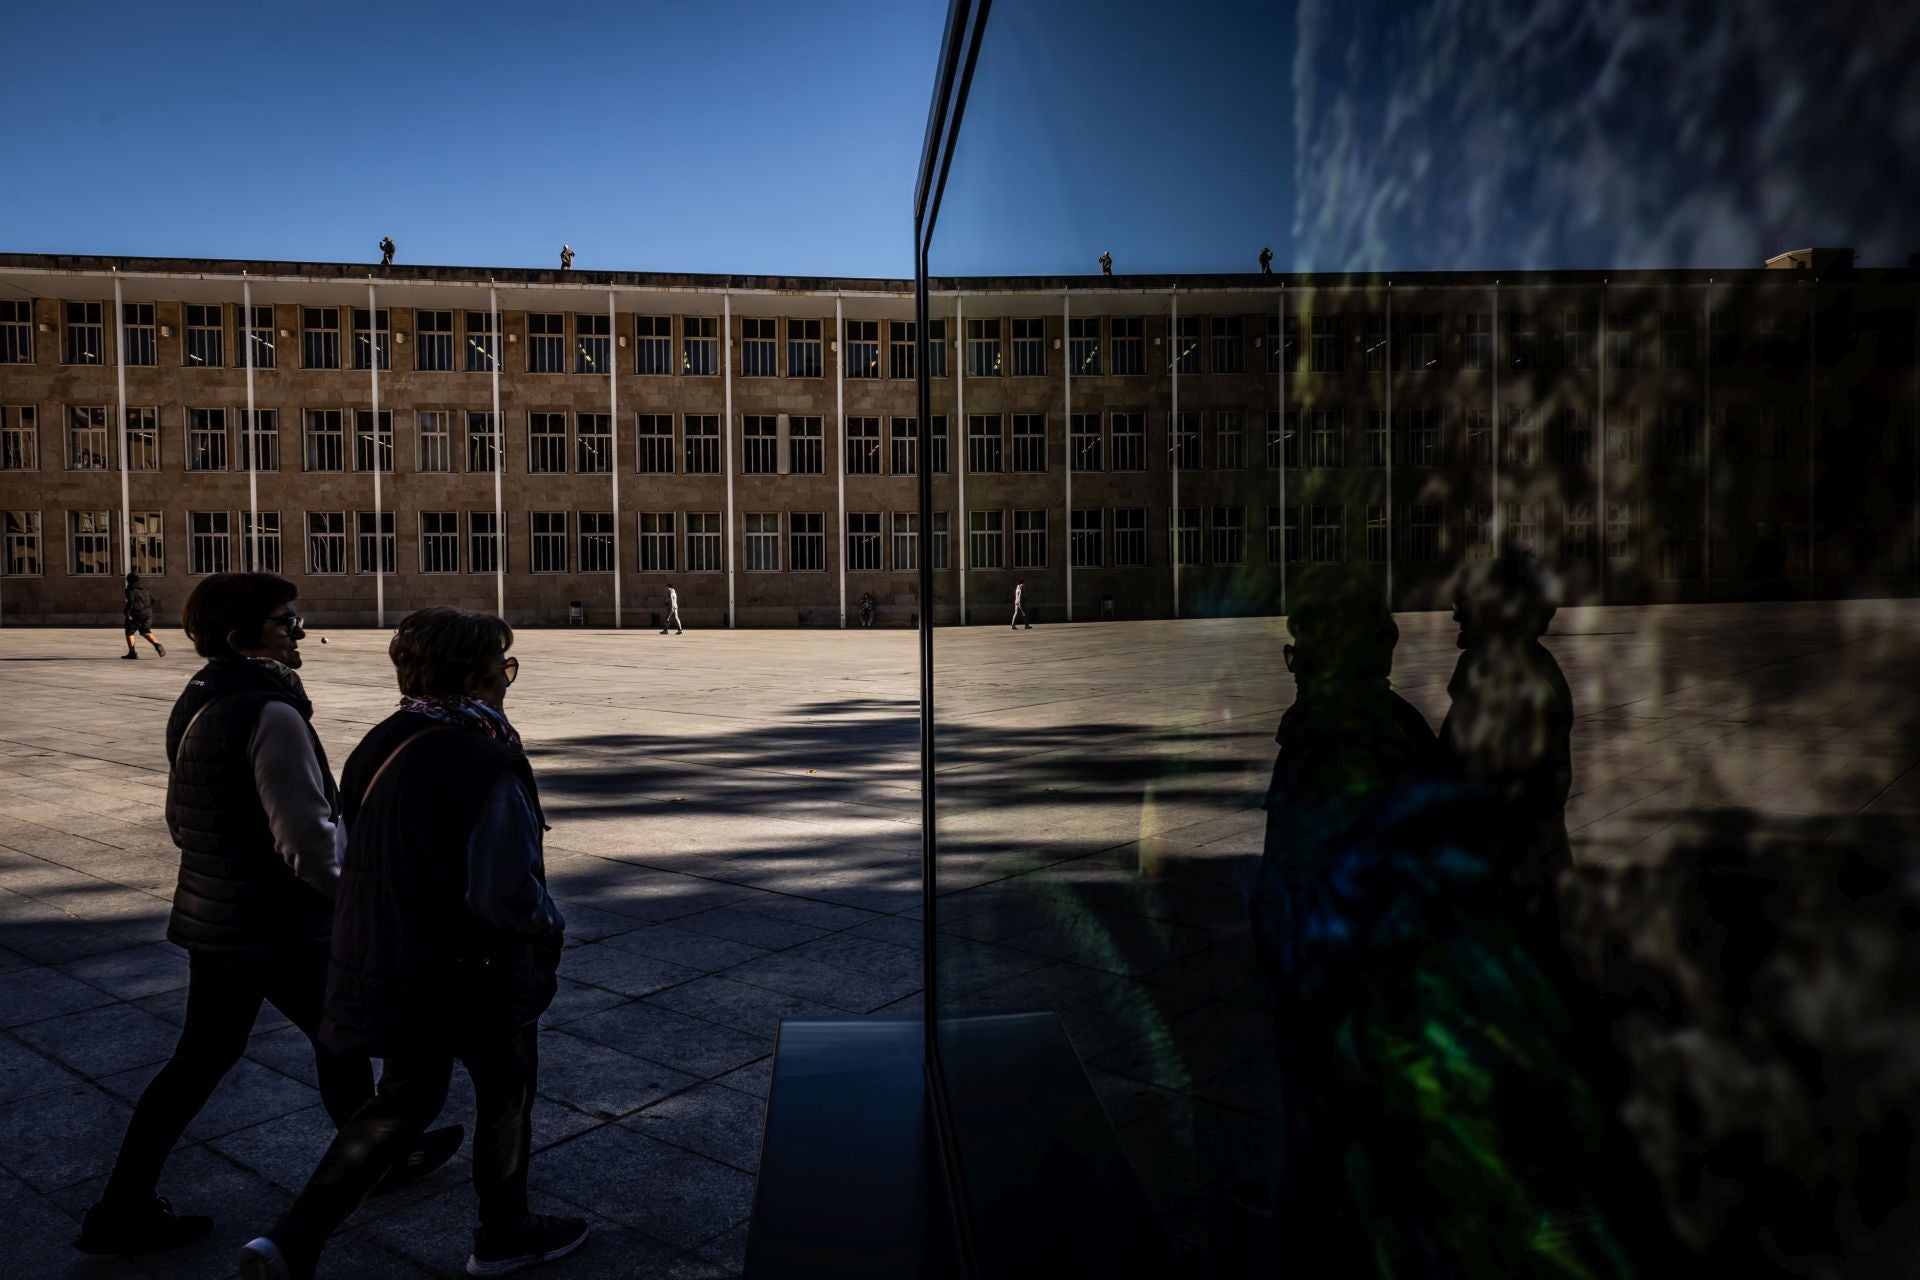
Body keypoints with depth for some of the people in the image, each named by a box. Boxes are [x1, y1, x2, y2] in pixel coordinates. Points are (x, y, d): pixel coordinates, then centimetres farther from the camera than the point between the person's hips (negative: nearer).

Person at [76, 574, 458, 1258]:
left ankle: (121, 1209, 24)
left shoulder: (197, 703, 6)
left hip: (209, 917, 8)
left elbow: (181, 820, 16)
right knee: (341, 1036, 13)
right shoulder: (272, 715, -24)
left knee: (201, 1057, 18)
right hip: (278, 927, -8)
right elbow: (307, 838, -26)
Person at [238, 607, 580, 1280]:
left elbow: (354, 853, 7)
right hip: (471, 970, -7)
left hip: (383, 960, 7)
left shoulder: (379, 745, -2)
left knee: (406, 1097, 24)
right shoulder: (487, 765, -27)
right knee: (507, 1086, 18)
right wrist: (552, 927, -8)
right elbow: (508, 896, -28)